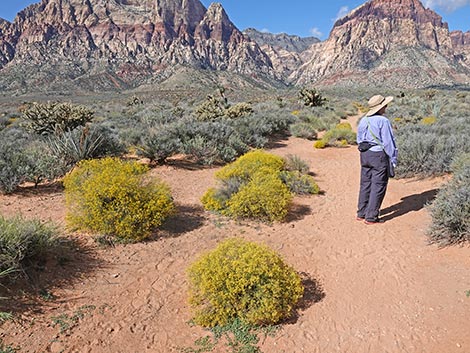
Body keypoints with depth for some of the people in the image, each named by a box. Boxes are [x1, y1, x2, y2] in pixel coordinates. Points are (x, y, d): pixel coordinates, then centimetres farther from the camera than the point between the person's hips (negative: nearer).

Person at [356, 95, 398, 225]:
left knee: (365, 184, 15)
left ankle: (361, 213, 22)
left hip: (364, 155, 7)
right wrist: (393, 159, -6)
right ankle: (371, 217, 4)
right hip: (379, 155, -7)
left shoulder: (363, 121, 7)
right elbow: (388, 142, -14)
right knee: (378, 187, 1)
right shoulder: (383, 121, -15)